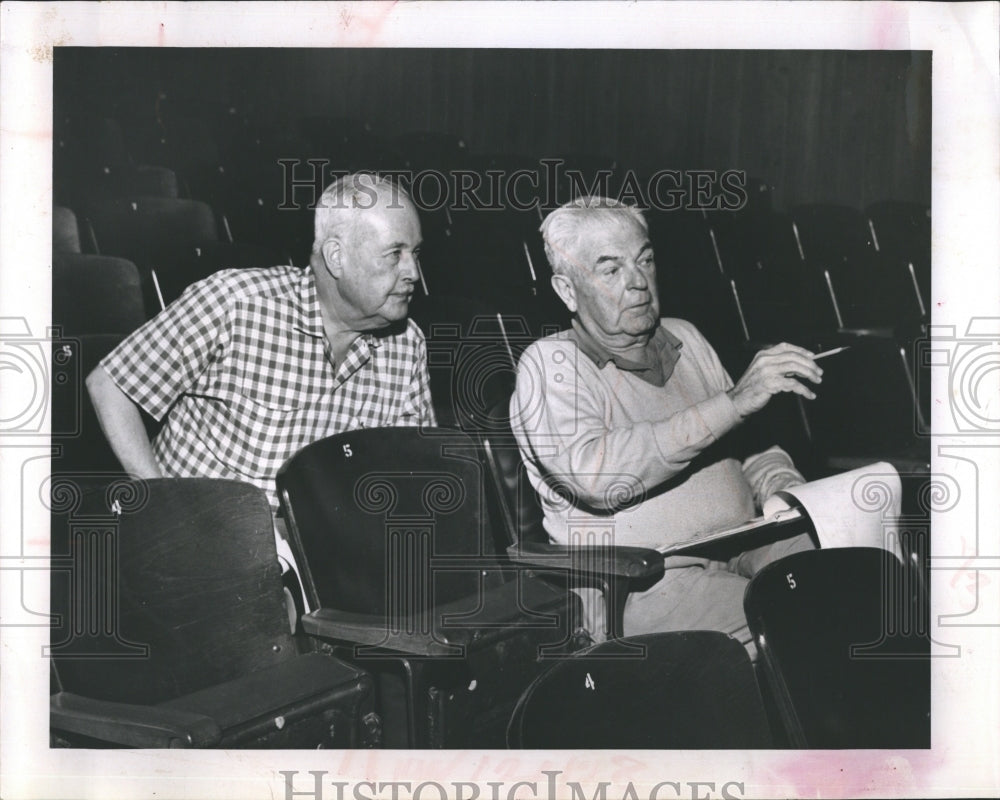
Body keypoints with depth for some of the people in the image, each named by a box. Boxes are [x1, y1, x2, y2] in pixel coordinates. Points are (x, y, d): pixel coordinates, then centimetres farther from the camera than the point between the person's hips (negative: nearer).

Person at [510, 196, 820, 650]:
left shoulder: (685, 339, 19)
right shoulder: (550, 365, -3)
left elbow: (750, 447, 24)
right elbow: (597, 476, -22)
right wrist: (734, 401, -25)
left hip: (745, 548, 7)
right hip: (639, 586, -7)